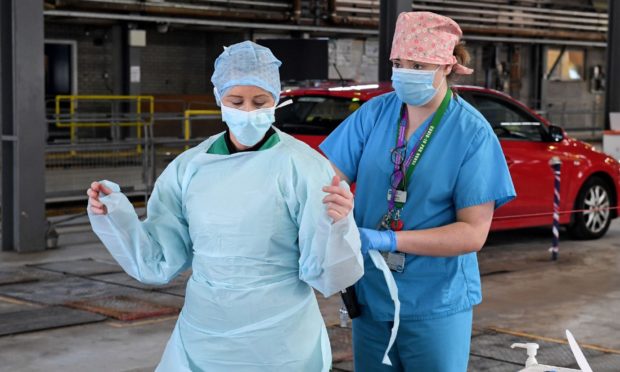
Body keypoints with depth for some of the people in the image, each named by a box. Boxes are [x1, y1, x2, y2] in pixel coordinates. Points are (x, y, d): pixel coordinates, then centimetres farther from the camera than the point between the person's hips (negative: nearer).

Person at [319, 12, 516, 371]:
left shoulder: (472, 133, -12)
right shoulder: (375, 113, -2)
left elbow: (474, 233, -15)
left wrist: (390, 240, -24)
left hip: (435, 303, -3)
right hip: (369, 293, 3)